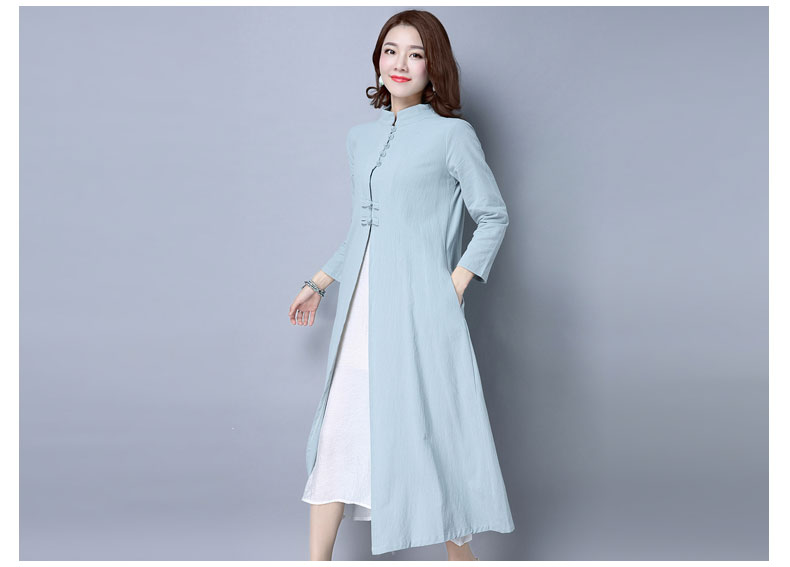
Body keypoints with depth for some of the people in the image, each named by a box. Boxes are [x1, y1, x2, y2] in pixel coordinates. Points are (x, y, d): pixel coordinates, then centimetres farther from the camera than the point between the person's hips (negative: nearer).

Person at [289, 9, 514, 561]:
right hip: (361, 309, 6)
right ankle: (318, 559, 19)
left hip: (419, 309, -5)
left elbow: (494, 216, 2)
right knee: (337, 432, 7)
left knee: (432, 434, 0)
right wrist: (319, 283, 24)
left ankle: (461, 553, 18)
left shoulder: (452, 134, -2)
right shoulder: (362, 136, 14)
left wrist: (456, 285, -7)